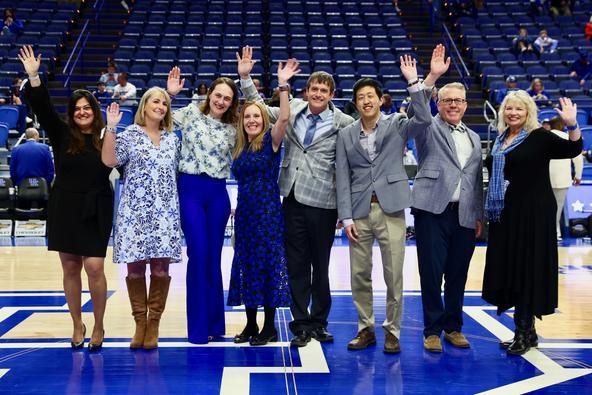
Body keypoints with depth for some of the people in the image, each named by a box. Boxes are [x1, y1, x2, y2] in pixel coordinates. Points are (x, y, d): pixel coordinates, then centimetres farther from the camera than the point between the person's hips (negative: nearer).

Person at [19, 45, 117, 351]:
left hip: (96, 211, -2)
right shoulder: (61, 134, 2)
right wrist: (33, 76, -16)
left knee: (94, 267, -8)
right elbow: (42, 108, -6)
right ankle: (77, 326, 21)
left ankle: (98, 327, 9)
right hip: (64, 208, 2)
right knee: (70, 268, 7)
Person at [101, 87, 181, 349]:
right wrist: (110, 128, -16)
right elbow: (109, 160, -11)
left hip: (165, 212, 3)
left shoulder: (172, 139, 15)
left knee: (161, 267, 0)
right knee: (135, 266, 1)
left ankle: (153, 323, 11)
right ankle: (140, 322, 14)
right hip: (135, 211, -3)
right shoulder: (130, 135, 3)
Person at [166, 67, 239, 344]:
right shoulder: (191, 114, 3)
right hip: (191, 189, -3)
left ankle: (215, 322, 18)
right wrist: (169, 94, -7)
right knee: (199, 256, -6)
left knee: (214, 258, 8)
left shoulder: (232, 128, 11)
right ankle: (199, 327, 3)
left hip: (218, 193, 3)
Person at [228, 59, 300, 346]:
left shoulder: (270, 141, -6)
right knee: (246, 265, 9)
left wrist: (282, 86, -26)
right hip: (244, 212, 6)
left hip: (268, 212, -6)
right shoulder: (240, 148, 11)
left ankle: (270, 327, 7)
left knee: (267, 264, -2)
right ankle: (251, 325, 18)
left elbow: (284, 118, -21)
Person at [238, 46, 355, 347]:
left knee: (320, 266, 8)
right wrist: (245, 77, 11)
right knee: (296, 265, 7)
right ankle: (300, 325, 15)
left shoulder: (343, 123, -4)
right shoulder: (294, 109, 7)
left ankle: (318, 323, 23)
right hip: (292, 197, 3)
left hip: (321, 201, -3)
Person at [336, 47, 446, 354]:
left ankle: (392, 331, 14)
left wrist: (413, 82, -23)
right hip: (359, 212, 2)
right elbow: (343, 178, 4)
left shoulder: (396, 125, 4)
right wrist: (346, 218, -3)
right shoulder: (346, 135, 8)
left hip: (390, 210, -2)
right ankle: (366, 329, 21)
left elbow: (423, 119, -16)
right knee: (359, 276, 7)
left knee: (394, 277, 1)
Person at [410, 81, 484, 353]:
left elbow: (477, 180, 19)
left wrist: (479, 216, 13)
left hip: (464, 216, 4)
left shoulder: (474, 138, 19)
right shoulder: (428, 129, 5)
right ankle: (432, 330, 11)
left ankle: (453, 327, 23)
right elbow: (416, 112, -18)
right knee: (431, 273, 0)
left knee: (458, 275, 9)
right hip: (432, 211, -4)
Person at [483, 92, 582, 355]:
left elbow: (572, 149, -17)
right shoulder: (500, 141, 13)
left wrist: (572, 125, -33)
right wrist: (488, 211, 17)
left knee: (528, 270, -3)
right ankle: (527, 333, 21)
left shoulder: (539, 137, -5)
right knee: (509, 269, 9)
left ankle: (523, 333, 6)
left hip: (532, 214, -7)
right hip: (505, 215, 7)